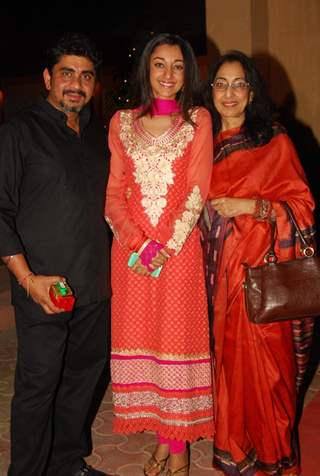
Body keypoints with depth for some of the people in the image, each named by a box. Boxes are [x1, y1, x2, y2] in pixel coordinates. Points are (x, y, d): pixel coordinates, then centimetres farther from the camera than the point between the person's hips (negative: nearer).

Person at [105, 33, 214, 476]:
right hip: (130, 252, 3)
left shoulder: (198, 120, 5)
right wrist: (136, 243, -8)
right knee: (138, 339, 6)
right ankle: (162, 438, 22)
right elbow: (114, 191, 6)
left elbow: (197, 190, -3)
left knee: (178, 340, 2)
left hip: (180, 249, -2)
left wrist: (165, 247, -12)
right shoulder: (122, 122, 10)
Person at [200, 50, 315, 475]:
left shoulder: (274, 142, -3)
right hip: (218, 268, 4)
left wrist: (249, 206, -15)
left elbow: (302, 205, -6)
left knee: (261, 363, 0)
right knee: (227, 357, 10)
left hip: (260, 270, -4)